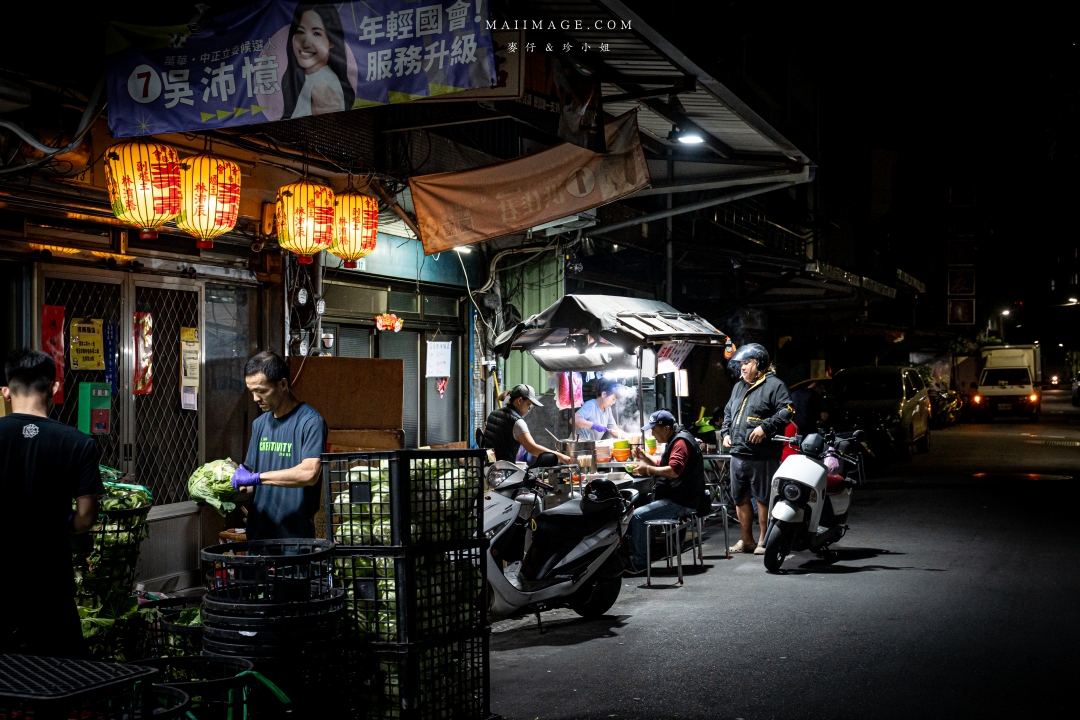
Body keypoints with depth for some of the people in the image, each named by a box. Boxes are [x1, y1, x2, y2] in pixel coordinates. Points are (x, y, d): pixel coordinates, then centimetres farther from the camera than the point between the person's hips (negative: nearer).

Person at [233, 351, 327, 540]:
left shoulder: (310, 422, -10)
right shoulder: (260, 424, 13)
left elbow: (309, 473, -23)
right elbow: (250, 471, 16)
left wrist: (256, 477, -21)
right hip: (258, 532, 6)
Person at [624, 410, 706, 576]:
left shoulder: (681, 442, -15)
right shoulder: (676, 439, 18)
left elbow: (673, 471, -28)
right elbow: (663, 466, 25)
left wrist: (648, 469, -19)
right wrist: (644, 457, 9)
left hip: (681, 502, -11)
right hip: (676, 498, 11)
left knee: (638, 516, -20)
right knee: (635, 507, 11)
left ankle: (640, 564, -13)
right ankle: (633, 555, 8)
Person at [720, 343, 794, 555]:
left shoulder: (774, 385, -4)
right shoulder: (739, 387, 22)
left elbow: (786, 411, -14)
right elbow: (728, 412, 31)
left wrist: (765, 427, -21)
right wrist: (726, 432, 16)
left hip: (762, 456, -8)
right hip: (738, 454, 8)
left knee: (763, 499, -2)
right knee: (740, 498, 12)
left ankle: (763, 540, 8)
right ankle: (747, 540, 22)